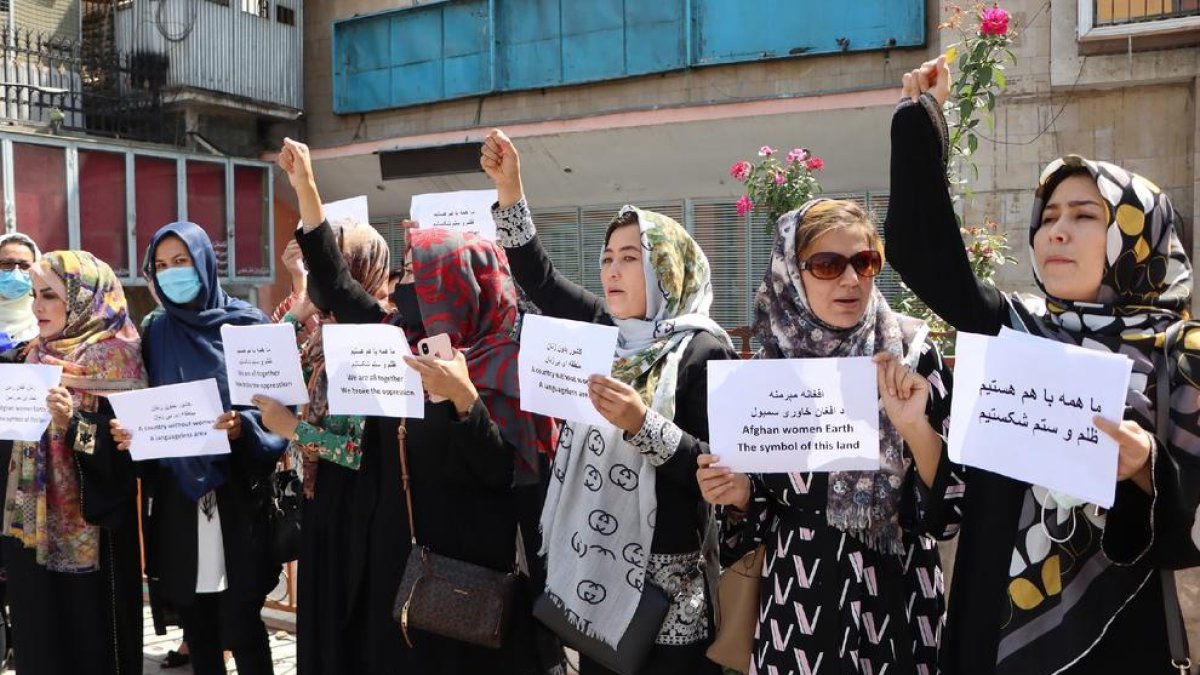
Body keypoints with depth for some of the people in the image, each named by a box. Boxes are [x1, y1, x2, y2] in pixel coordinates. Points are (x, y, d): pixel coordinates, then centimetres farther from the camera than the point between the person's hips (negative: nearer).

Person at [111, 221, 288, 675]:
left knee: (241, 625, -2)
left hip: (236, 493, -3)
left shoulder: (247, 324, -2)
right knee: (196, 626, 10)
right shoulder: (154, 332, 9)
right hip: (177, 497, 4)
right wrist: (127, 432, -8)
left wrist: (243, 427, -23)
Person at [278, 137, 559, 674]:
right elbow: (335, 285, 14)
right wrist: (304, 184, 13)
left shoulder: (502, 366, -13)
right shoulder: (398, 341, 5)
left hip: (462, 561, -6)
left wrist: (462, 397, -31)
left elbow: (503, 472, -18)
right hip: (388, 551, 6)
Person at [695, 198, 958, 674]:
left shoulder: (915, 358, -9)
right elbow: (760, 510, 6)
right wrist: (739, 497, -14)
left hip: (896, 597, -1)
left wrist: (915, 426, -26)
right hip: (797, 599, 2)